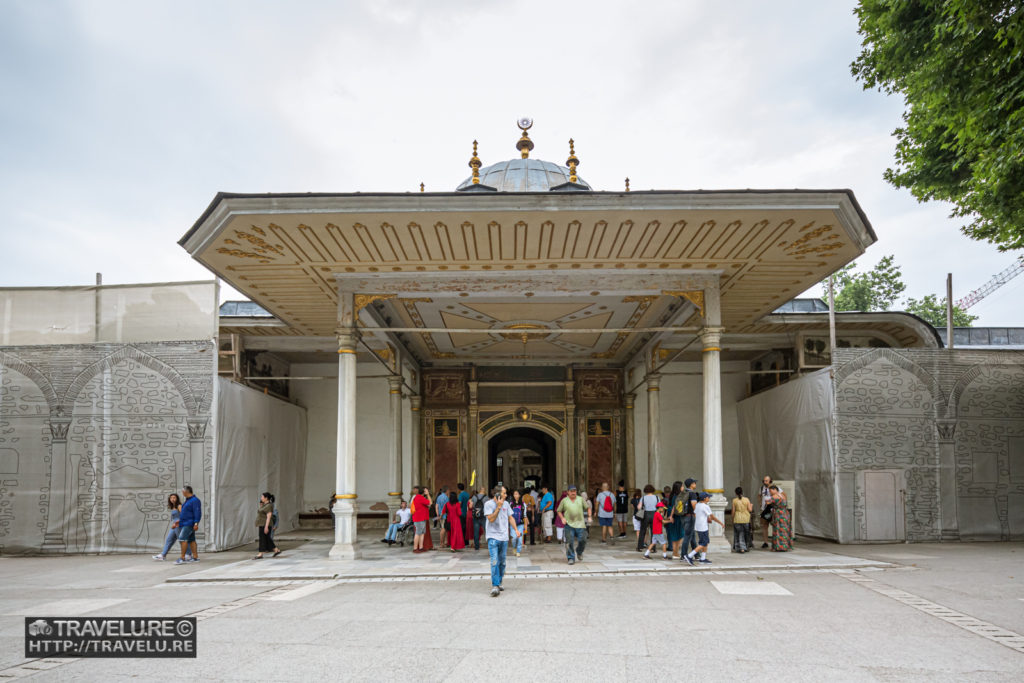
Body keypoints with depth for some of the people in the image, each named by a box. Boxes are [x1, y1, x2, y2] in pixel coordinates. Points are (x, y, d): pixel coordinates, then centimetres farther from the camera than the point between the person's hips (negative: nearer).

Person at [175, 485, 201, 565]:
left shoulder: (195, 500, -14)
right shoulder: (188, 500, 16)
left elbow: (198, 513, -19)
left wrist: (196, 523, -25)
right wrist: (179, 520, 23)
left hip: (189, 524, -10)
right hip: (184, 523, 10)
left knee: (182, 539, -15)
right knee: (191, 540, 9)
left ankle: (182, 558, -16)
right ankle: (195, 557, 11)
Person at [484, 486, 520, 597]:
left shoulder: (506, 504, 10)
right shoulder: (488, 504, -6)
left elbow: (510, 517, 17)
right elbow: (491, 519, -15)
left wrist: (516, 529, 6)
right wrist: (498, 507, -17)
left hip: (504, 537, 6)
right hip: (493, 537, -6)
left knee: (502, 562, 11)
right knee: (494, 562, -14)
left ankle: (499, 583, 23)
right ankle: (494, 586, -16)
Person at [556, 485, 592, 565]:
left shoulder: (581, 499, 10)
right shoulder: (564, 500, 6)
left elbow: (588, 508, 16)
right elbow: (559, 511, 12)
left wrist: (589, 516, 3)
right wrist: (562, 518, -4)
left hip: (580, 524, 1)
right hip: (569, 524, -1)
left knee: (582, 540, -3)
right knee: (569, 542, -5)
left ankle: (579, 552, 26)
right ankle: (571, 558, 5)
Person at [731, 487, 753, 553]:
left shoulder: (734, 500, -7)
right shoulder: (747, 499, -4)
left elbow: (733, 511, -4)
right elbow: (750, 510, -4)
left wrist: (732, 519, 8)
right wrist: (751, 506, 17)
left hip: (737, 519, -2)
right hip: (746, 519, 2)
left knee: (739, 534, 6)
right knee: (746, 534, 16)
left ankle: (741, 548, -4)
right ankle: (746, 547, 24)